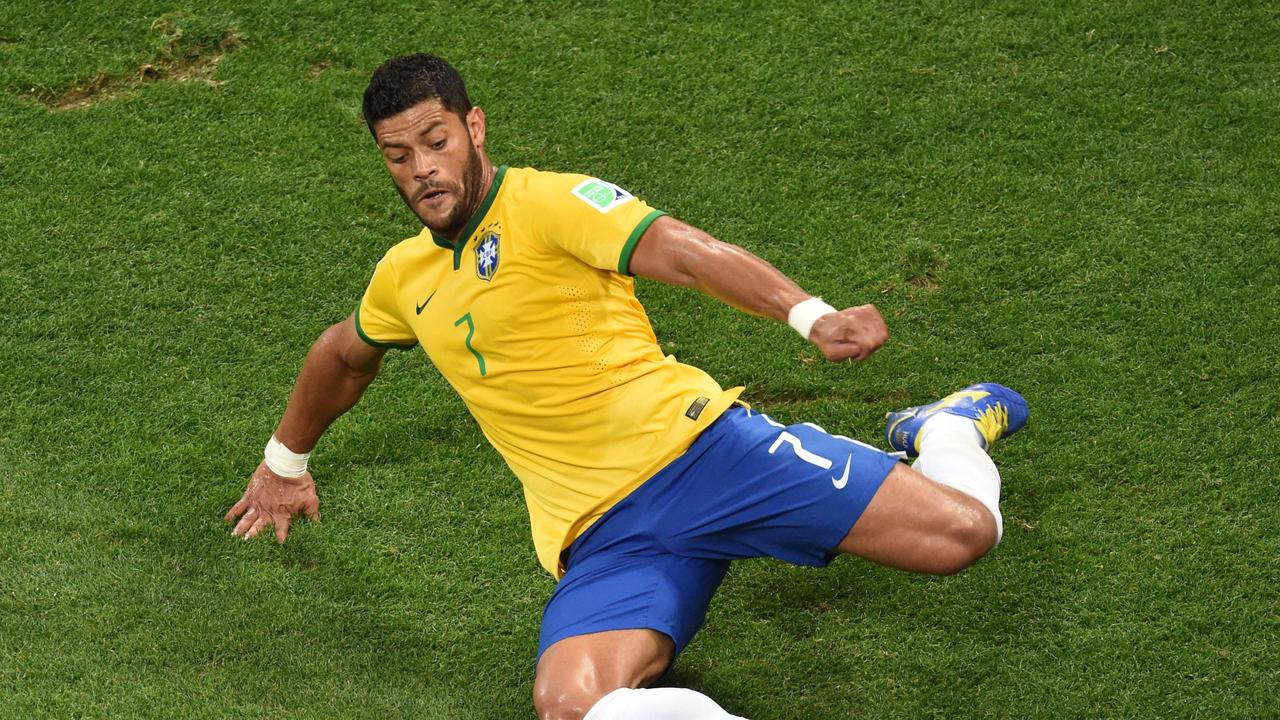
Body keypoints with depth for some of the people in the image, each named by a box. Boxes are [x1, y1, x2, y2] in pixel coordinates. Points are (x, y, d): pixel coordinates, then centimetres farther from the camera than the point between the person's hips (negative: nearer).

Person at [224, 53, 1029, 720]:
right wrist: (285, 461, 51)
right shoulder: (404, 278, 17)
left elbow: (685, 251, -18)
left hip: (694, 444, -4)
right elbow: (342, 357, 41)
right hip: (602, 536, 4)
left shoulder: (547, 202, -2)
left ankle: (946, 429, 18)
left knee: (959, 531, -15)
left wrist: (809, 314, -34)